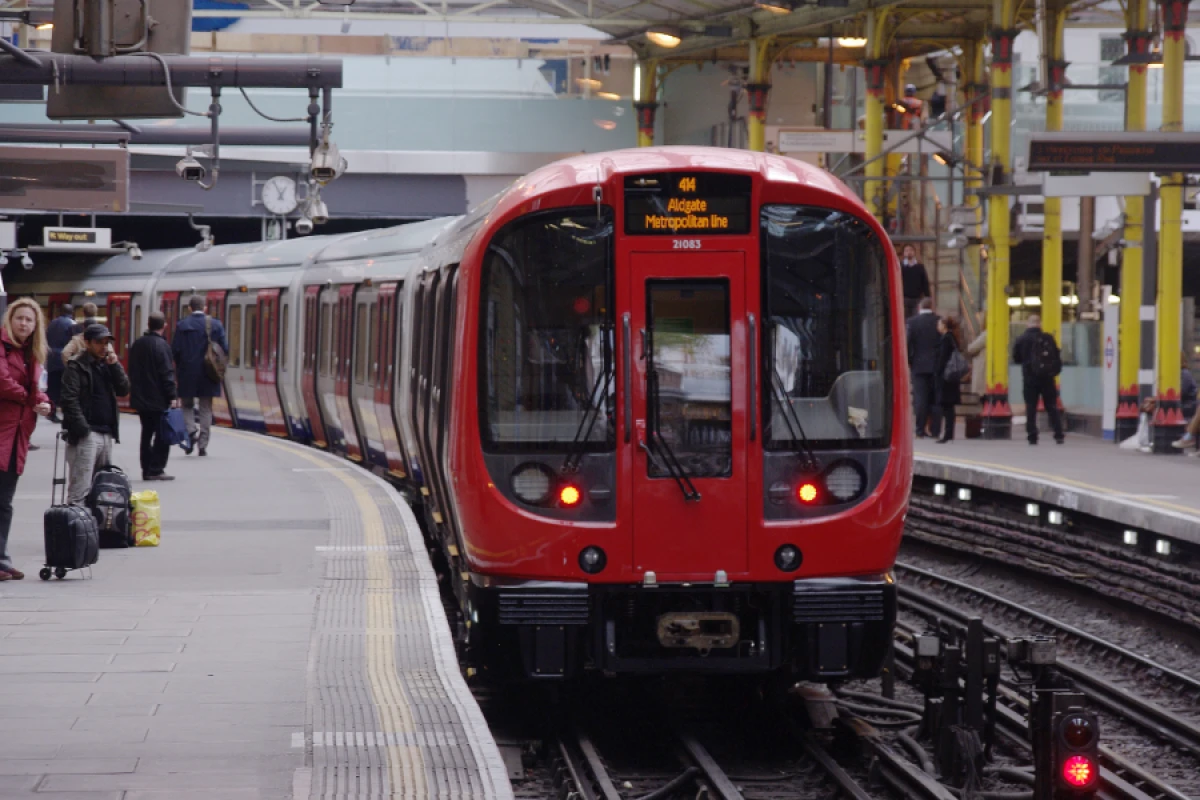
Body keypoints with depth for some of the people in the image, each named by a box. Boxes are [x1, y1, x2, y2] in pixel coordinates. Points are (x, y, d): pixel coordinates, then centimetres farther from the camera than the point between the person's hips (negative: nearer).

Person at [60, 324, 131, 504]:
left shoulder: (107, 365, 18)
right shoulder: (77, 366, -5)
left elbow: (124, 390, 10)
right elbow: (69, 400, -13)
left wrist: (114, 365, -2)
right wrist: (82, 428, -19)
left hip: (106, 434, 8)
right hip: (86, 435, -8)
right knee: (80, 489, -12)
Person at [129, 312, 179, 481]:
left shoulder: (137, 345, 10)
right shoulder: (161, 345, -14)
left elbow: (132, 372, 17)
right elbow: (167, 373, -18)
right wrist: (172, 396, -16)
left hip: (141, 398, 7)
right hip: (158, 399, -7)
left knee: (147, 433, 13)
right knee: (162, 434, -2)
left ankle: (147, 469, 14)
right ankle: (156, 470, -6)